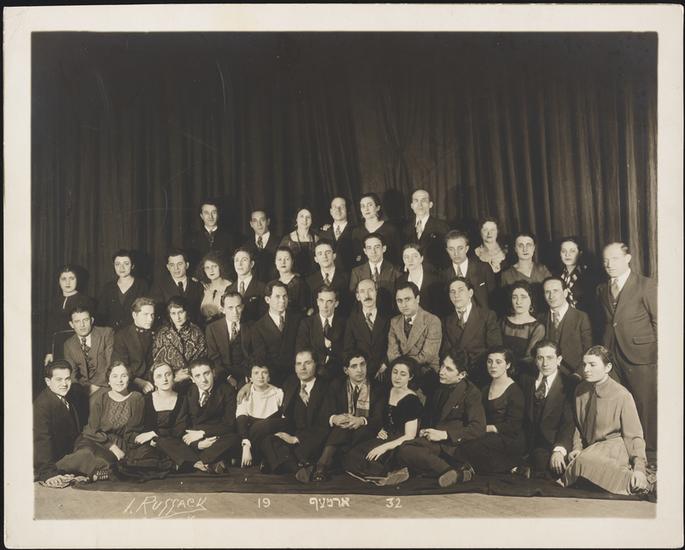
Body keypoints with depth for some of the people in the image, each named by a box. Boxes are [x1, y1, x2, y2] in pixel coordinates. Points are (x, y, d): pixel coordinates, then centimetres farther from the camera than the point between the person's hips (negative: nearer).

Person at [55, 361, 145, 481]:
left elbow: (133, 432, 5)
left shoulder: (137, 399, 3)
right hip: (94, 441, 0)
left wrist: (118, 447, -9)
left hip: (120, 446, 0)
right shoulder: (99, 397, 1)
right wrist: (111, 445, -13)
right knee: (87, 453, -34)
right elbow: (93, 430, -1)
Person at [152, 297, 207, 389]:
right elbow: (156, 362, 8)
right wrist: (174, 376, -6)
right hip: (170, 382, 0)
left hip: (193, 381, 0)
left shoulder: (196, 332, 7)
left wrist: (192, 374, -8)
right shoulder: (161, 335, 9)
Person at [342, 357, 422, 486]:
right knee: (351, 457, -18)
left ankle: (395, 472, -10)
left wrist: (384, 447, -23)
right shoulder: (389, 392, 11)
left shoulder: (412, 400, -11)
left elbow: (409, 436, -14)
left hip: (401, 445, -7)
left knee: (373, 461, -33)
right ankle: (389, 472, -11)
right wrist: (382, 431, 4)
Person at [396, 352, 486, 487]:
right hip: (434, 439, 8)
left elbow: (478, 429, -11)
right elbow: (427, 416, 33)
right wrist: (423, 431, 9)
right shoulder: (440, 388, 20)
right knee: (404, 449, -26)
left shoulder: (471, 392, -1)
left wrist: (444, 434, -15)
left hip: (454, 443, -8)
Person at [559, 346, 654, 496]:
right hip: (590, 448, 6)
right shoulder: (581, 390, 4)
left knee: (584, 461, -36)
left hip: (615, 447, -6)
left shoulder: (622, 396, -10)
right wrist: (577, 447, -2)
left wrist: (639, 467, -19)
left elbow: (634, 436, -7)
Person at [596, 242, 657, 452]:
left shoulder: (647, 285, -4)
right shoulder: (602, 289, 13)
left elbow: (659, 322, -3)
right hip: (612, 358, 5)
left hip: (641, 357, -5)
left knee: (645, 409, 1)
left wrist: (658, 354, -4)